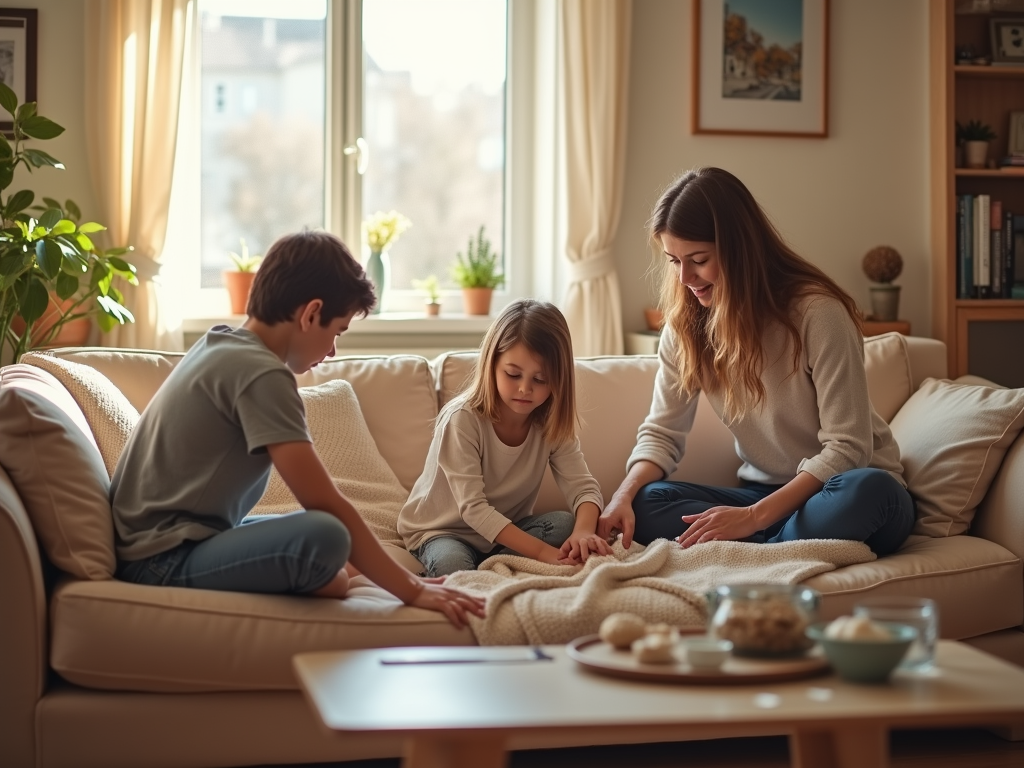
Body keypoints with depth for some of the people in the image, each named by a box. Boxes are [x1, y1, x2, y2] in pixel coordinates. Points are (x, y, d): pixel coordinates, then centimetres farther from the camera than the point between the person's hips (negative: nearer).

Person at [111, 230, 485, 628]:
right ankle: (320, 580, -3)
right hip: (162, 562, -11)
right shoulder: (260, 374, -17)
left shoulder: (222, 345, 12)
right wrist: (411, 589, -15)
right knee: (323, 536, -31)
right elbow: (325, 504, -20)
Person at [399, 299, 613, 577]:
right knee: (451, 565, -37)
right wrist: (542, 551, -39)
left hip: (507, 529, 5)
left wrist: (583, 532, -42)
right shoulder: (462, 420, -24)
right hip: (442, 530, -5)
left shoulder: (553, 425, -9)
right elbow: (473, 508, -30)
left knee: (565, 524, -21)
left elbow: (584, 488, -17)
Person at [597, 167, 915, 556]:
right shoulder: (686, 324, -1)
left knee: (867, 491, -39)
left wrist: (754, 517, -29)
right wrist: (625, 494, -20)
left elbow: (847, 447, -20)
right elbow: (661, 432, 2)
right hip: (764, 491, 4)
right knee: (646, 504, -21)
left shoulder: (817, 312, -19)